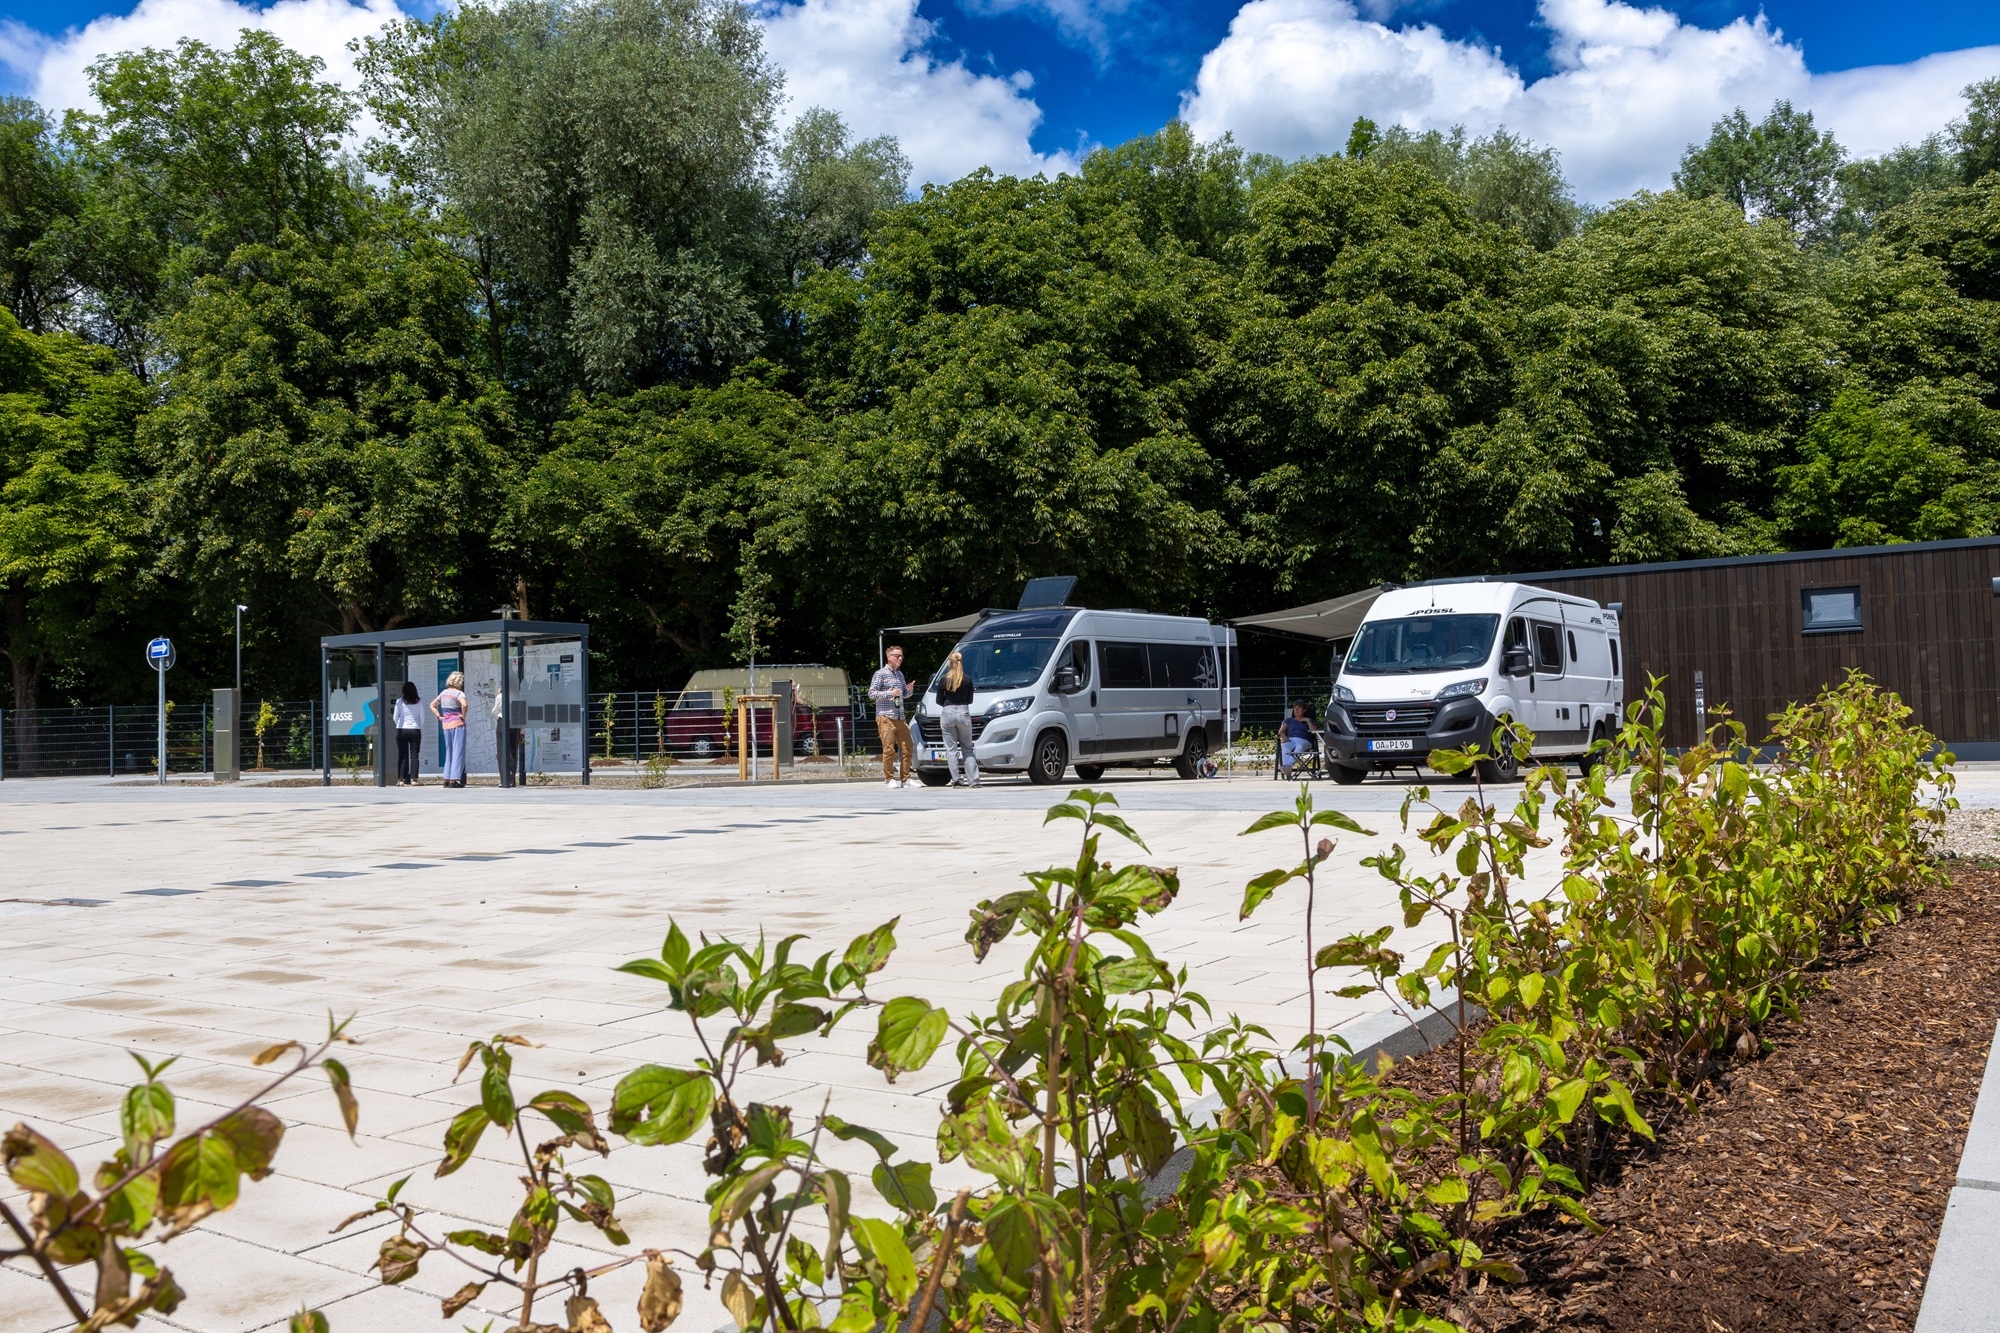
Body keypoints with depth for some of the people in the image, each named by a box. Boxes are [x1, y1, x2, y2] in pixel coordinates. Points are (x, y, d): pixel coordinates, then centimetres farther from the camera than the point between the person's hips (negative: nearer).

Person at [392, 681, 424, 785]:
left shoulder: (400, 701, -1)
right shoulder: (419, 701, 0)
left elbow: (395, 717, 3)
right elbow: (422, 718, 1)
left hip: (401, 730, 0)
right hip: (415, 730, 0)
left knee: (402, 755, 5)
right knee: (414, 755, 3)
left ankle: (401, 779, 2)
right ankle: (413, 779, -3)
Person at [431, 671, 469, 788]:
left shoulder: (443, 693, 12)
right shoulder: (459, 693, -11)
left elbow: (432, 705, 21)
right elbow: (464, 704, -30)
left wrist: (439, 716, 13)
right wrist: (463, 716, -15)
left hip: (446, 724, 7)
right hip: (457, 723, -7)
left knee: (449, 752, 14)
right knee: (458, 752, -3)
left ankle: (446, 779, 15)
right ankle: (454, 780, -6)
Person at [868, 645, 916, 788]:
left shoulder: (900, 674, 18)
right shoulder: (880, 674, -3)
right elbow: (871, 693, -7)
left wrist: (909, 690, 6)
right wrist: (890, 693, -15)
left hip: (900, 718, 7)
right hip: (886, 717, -7)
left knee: (908, 749, 3)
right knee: (889, 749, -8)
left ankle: (905, 779, 12)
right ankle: (889, 779, 3)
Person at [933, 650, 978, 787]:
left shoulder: (943, 679, -3)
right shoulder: (967, 679, 0)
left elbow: (939, 701, 3)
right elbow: (970, 700, 8)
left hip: (948, 713, -1)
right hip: (963, 713, 1)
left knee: (951, 749, 5)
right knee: (967, 748, 10)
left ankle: (956, 780, -1)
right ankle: (973, 780, 3)